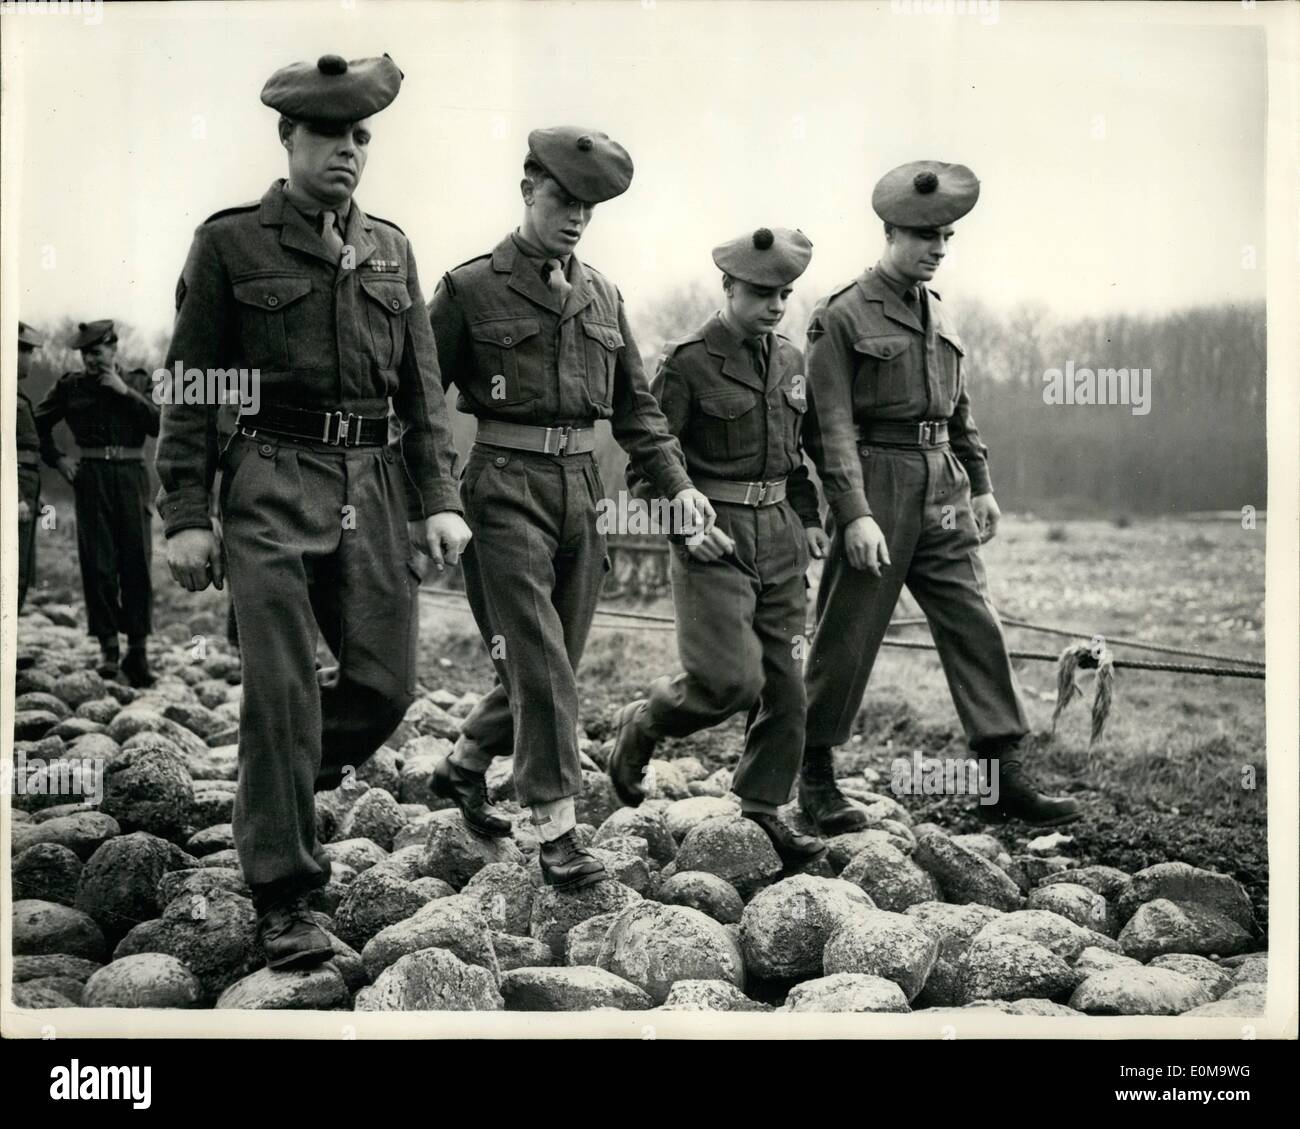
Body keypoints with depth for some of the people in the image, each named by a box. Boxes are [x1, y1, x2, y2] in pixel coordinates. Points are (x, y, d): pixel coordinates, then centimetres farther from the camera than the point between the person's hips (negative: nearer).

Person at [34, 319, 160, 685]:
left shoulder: (138, 382, 10)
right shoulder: (70, 386, 10)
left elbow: (159, 423, -2)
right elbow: (37, 424, 18)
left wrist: (125, 392, -7)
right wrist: (56, 460, 8)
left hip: (131, 477, 0)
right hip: (91, 477, 0)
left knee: (137, 562, -4)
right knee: (98, 563, -3)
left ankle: (138, 649, 1)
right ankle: (108, 647, 5)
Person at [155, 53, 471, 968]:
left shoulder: (391, 249, 13)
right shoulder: (231, 242, 1)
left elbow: (423, 384, 13)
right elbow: (189, 388, 0)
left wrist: (439, 500, 3)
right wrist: (187, 517, -6)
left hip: (376, 485, 5)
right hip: (273, 487, -4)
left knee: (388, 684, 4)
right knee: (282, 695, -5)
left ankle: (285, 787, 33)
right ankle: (284, 900, 6)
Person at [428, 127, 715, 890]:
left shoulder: (602, 296, 13)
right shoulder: (471, 289, -3)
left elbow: (636, 404, 17)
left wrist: (677, 483, 6)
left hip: (583, 487, 6)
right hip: (508, 486, -6)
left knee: (555, 659, 12)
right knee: (539, 662, -9)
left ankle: (464, 767, 35)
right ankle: (558, 830, -2)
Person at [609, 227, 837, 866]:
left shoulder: (790, 361, 12)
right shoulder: (686, 364, -8)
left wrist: (808, 517, 13)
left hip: (778, 534, 7)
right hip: (713, 536, -6)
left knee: (785, 683, 5)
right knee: (731, 679, -16)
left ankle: (761, 813, 17)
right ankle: (642, 725, 13)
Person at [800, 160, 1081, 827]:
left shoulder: (940, 316, 15)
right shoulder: (841, 317, -7)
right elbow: (832, 425, -13)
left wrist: (980, 485, 18)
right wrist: (854, 514, -20)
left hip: (941, 490, 7)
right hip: (876, 486, -6)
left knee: (976, 627, 2)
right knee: (846, 639, 1)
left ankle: (1004, 781, 5)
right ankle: (814, 774, 17)